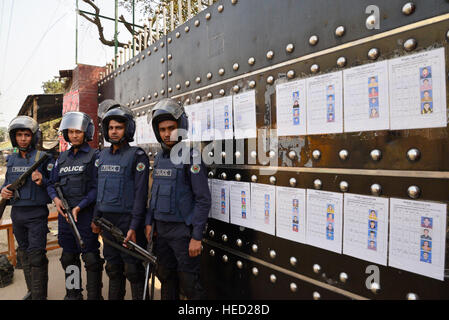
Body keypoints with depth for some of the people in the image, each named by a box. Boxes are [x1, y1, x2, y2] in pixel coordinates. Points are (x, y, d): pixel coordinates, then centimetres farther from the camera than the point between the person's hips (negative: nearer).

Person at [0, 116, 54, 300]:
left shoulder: (43, 158, -8)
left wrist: (42, 181, -26)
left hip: (36, 214, -6)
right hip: (17, 213, 7)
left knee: (36, 256, -6)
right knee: (24, 253, 17)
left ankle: (39, 295, 4)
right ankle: (31, 290, 31)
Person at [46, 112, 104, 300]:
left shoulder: (94, 156, -5)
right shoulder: (62, 158, 13)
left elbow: (96, 188, -10)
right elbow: (52, 183, 16)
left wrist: (79, 207, -19)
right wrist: (55, 198, -5)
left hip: (86, 213, -6)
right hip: (64, 214, 6)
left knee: (91, 258, -2)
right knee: (68, 257, 16)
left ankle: (94, 296, 12)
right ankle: (72, 295, 32)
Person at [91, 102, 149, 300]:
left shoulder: (137, 156, -9)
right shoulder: (103, 155, 12)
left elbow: (141, 193, -14)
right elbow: (100, 188, 18)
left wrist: (134, 226, -18)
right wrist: (96, 218, 16)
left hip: (127, 220, -6)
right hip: (107, 220, 6)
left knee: (133, 269, 2)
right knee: (113, 268, 17)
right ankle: (114, 297, 32)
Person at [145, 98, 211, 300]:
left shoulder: (191, 157, -13)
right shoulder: (159, 158, 9)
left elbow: (203, 200, -15)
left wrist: (196, 237, -17)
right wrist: (149, 222, 12)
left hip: (182, 230, -7)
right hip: (161, 229, 7)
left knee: (189, 283, 1)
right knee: (166, 278, 18)